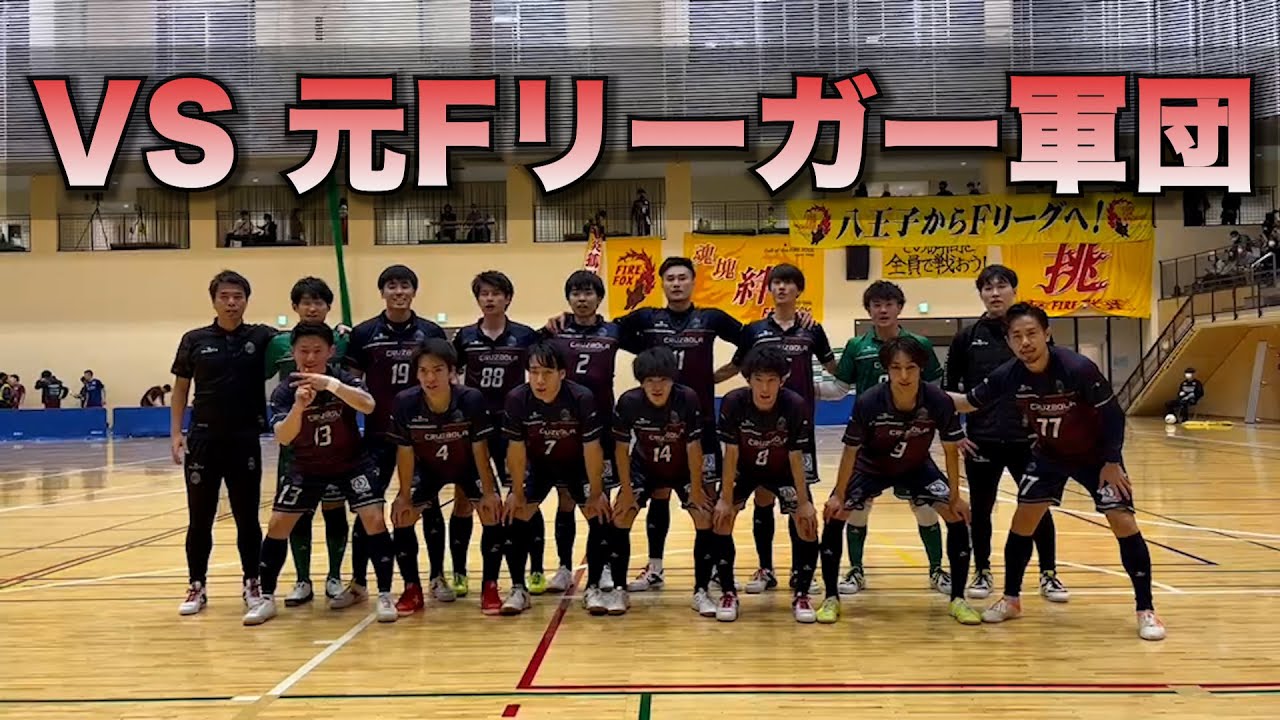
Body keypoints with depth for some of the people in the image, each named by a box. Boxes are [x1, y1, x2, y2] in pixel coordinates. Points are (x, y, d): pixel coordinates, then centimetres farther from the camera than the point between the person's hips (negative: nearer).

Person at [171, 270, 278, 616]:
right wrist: (175, 433, 1)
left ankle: (252, 584, 20)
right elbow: (180, 388, 8)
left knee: (247, 518, 8)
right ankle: (197, 587, 18)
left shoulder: (261, 337, 1)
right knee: (200, 519, 7)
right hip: (203, 439, 0)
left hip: (245, 440, 0)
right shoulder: (194, 340, 2)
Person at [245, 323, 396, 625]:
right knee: (277, 524, -4)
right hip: (305, 468, 2)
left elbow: (368, 405, -40)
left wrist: (331, 385, -55)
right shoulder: (284, 391, -17)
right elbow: (282, 437, -31)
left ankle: (385, 596, -5)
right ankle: (266, 599, 14)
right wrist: (298, 406, -50)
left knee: (374, 519, -18)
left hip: (351, 463, -2)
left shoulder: (342, 378, -20)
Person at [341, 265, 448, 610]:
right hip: (378, 432, 0)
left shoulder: (432, 332, 2)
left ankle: (438, 577, 19)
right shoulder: (364, 333, 0)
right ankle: (358, 582, 13)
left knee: (427, 504, 7)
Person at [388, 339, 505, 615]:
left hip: (468, 466, -1)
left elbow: (479, 449, -21)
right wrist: (404, 496, -13)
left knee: (492, 513, -17)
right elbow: (405, 452, -17)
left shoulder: (472, 399, -32)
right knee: (402, 516, -10)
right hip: (427, 469, 2)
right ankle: (413, 590, 7)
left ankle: (489, 588, -1)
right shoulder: (405, 403, -29)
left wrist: (488, 492, -18)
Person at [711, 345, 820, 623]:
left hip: (783, 471, 0)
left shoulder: (795, 406, -30)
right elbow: (731, 453, -21)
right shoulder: (733, 402, -29)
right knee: (720, 520, -14)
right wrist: (726, 499, -19)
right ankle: (729, 593, 2)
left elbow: (796, 458, -21)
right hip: (744, 470, 1)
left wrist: (803, 502, -18)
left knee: (808, 524, -14)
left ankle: (802, 595, 4)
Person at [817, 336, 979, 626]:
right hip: (871, 467, -1)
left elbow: (951, 450, -13)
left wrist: (955, 496, -11)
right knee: (834, 516, -14)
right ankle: (831, 598, 2)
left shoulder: (940, 402, -29)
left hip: (917, 467, 1)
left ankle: (958, 600, 3)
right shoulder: (868, 403, -33)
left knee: (958, 516, -13)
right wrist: (838, 496, -16)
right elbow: (851, 451, -19)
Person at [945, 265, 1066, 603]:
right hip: (981, 440, 0)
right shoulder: (967, 337, 2)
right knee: (980, 510, 9)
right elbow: (949, 388, 7)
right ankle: (982, 572, 24)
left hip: (1027, 438, 0)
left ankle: (1049, 575, 20)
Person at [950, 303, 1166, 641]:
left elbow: (1113, 415, -21)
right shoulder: (1009, 375, -20)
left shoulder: (1078, 368, -32)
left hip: (1095, 454, -3)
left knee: (1123, 522, -12)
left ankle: (1146, 610, 1)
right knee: (1024, 519, 0)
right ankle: (1011, 599, 16)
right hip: (1049, 453, 4)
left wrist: (1112, 462, -17)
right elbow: (971, 402, -4)